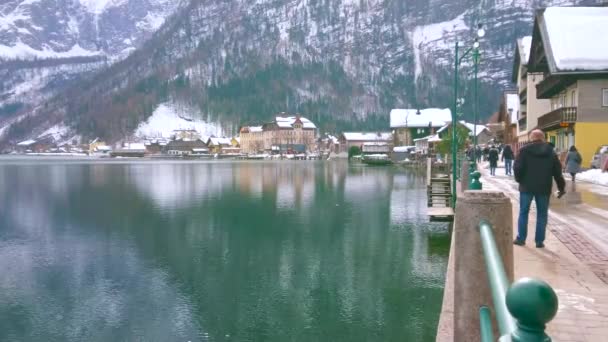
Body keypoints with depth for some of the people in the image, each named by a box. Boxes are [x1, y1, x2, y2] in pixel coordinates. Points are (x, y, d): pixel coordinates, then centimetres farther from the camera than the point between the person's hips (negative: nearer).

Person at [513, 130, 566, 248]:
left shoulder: (525, 150, -4)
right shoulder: (551, 152, 6)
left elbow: (517, 167, -12)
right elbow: (557, 171, 6)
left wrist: (519, 180, 5)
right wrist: (561, 187, 12)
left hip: (527, 186, -2)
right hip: (544, 188, 2)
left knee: (523, 212, 9)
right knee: (542, 214, 9)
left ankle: (521, 238, 11)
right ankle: (539, 241, 9)